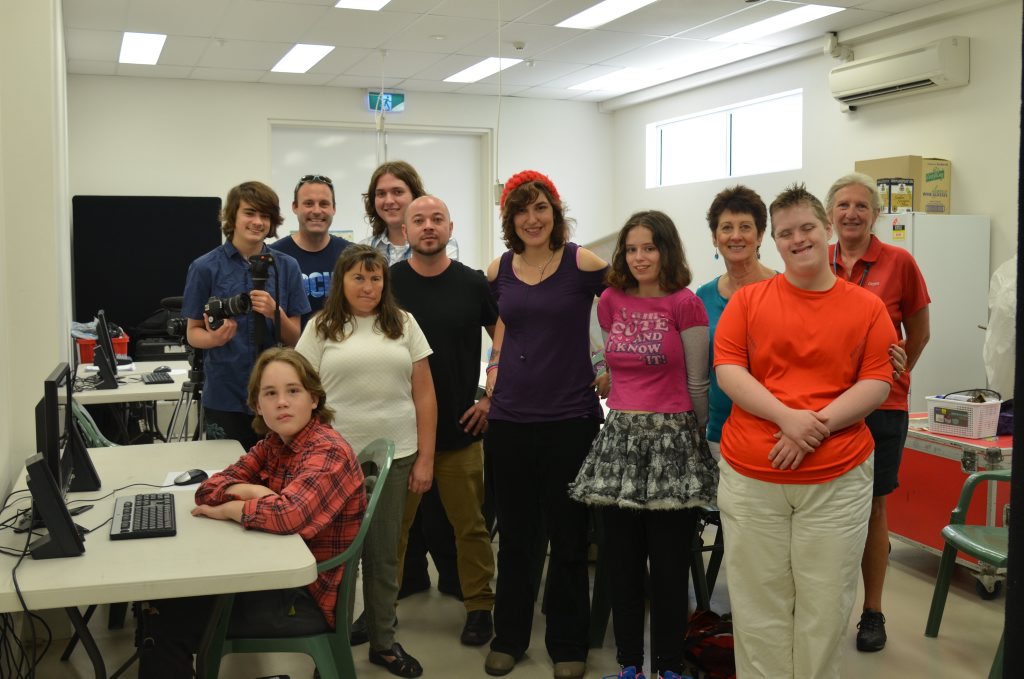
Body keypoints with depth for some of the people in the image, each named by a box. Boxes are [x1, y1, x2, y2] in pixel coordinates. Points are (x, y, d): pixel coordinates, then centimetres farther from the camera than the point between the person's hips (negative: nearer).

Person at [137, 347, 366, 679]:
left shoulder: (328, 453, -21)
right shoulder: (273, 444, 5)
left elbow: (289, 514, -37)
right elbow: (209, 488, 4)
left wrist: (228, 509, -18)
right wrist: (251, 491, -18)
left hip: (309, 597, -8)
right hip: (277, 576, 8)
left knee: (168, 619, -7)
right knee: (163, 600, 7)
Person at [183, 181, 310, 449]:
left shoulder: (286, 267, 4)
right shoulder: (205, 268, -1)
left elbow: (295, 339, 5)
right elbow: (193, 332, 3)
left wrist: (275, 313, -15)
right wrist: (214, 338, -19)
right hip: (225, 397, -2)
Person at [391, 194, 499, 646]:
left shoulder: (473, 284, 0)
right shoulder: (387, 283, 1)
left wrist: (492, 397, 1)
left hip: (460, 427, 0)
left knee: (471, 524, 6)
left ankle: (479, 607, 21)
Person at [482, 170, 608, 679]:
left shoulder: (584, 264, -7)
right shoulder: (498, 272, 5)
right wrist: (494, 375, 11)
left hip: (570, 418, -3)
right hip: (509, 418, 3)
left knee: (568, 537, 8)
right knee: (514, 535, 13)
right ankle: (508, 637, 30)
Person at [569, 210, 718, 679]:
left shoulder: (685, 304, -6)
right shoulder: (610, 302, 6)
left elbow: (697, 384, 1)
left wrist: (698, 438, 8)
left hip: (672, 440, -4)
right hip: (619, 438, 4)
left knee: (669, 566, 4)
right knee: (622, 564, 9)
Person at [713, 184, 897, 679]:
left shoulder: (867, 307, 4)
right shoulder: (748, 300, 5)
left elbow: (877, 384, 0)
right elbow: (727, 371, -2)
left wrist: (818, 425, -15)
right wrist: (787, 417, -16)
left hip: (837, 478, 0)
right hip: (750, 475, 0)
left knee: (825, 602, 7)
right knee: (759, 601, 7)